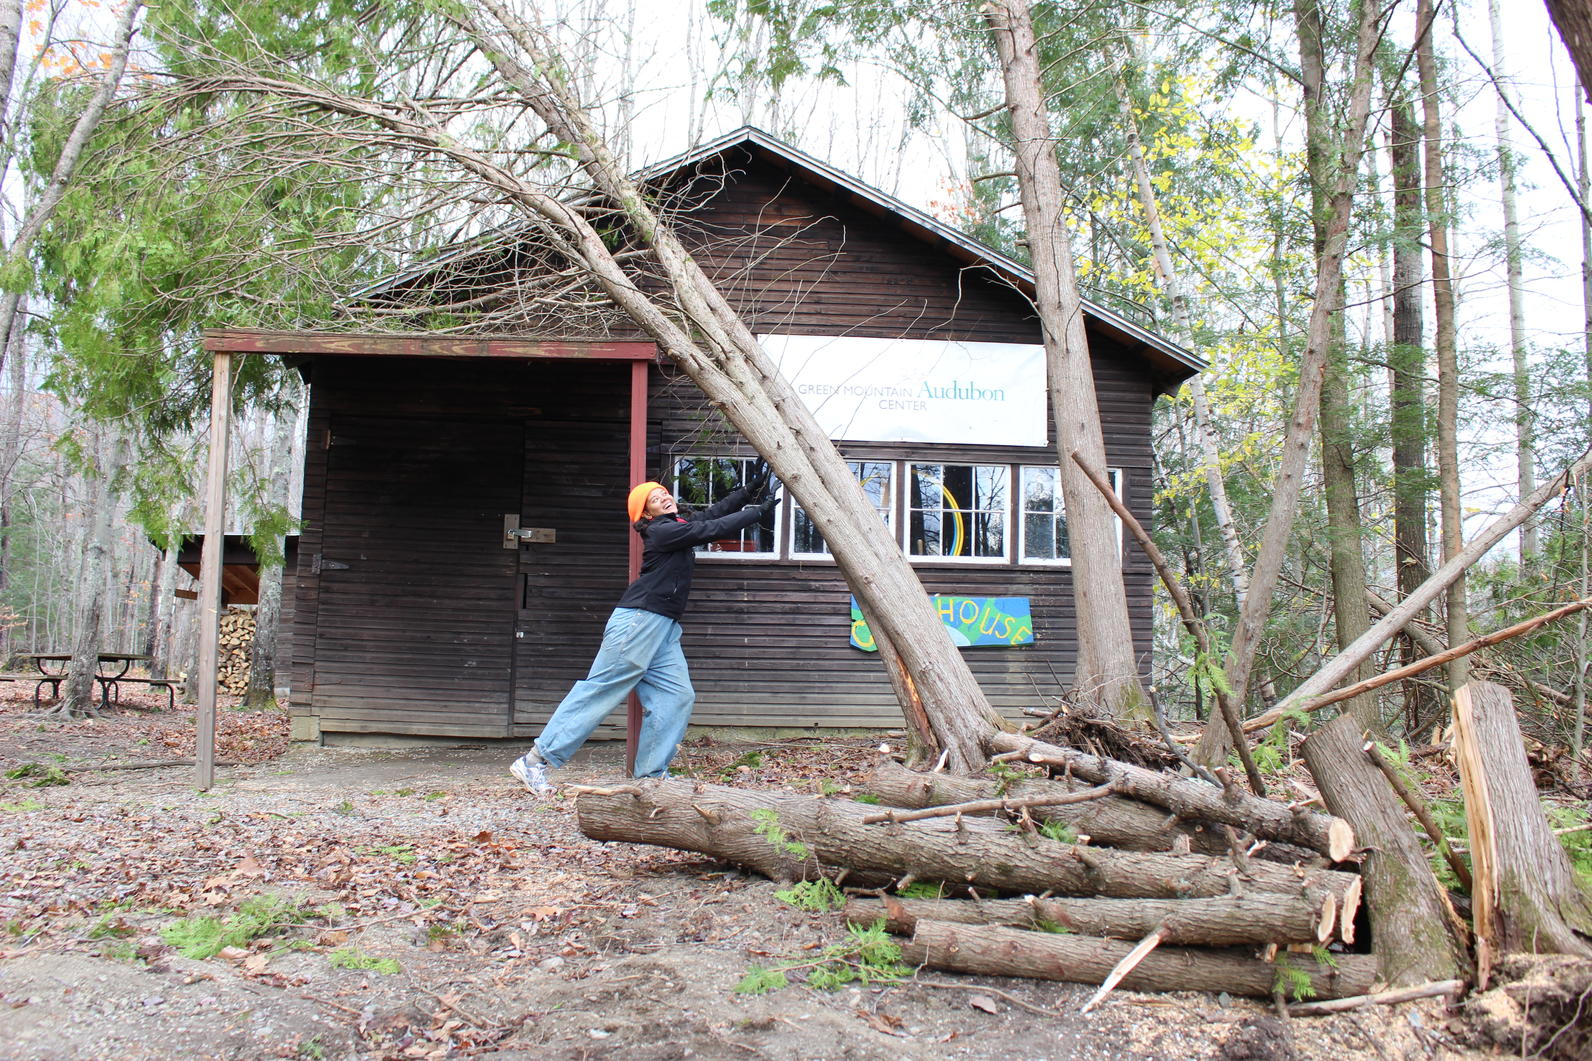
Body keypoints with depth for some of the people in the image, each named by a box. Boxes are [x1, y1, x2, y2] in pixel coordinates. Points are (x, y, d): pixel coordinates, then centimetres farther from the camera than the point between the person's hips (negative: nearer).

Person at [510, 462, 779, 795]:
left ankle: (649, 776, 3)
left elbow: (717, 512, 23)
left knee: (677, 697, 0)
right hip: (639, 619, -10)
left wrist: (748, 491, 12)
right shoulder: (663, 531, -10)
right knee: (602, 690, -9)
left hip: (664, 629, 10)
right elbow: (716, 529, -13)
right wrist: (759, 510, -6)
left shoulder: (682, 524, 16)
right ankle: (535, 760, -5)